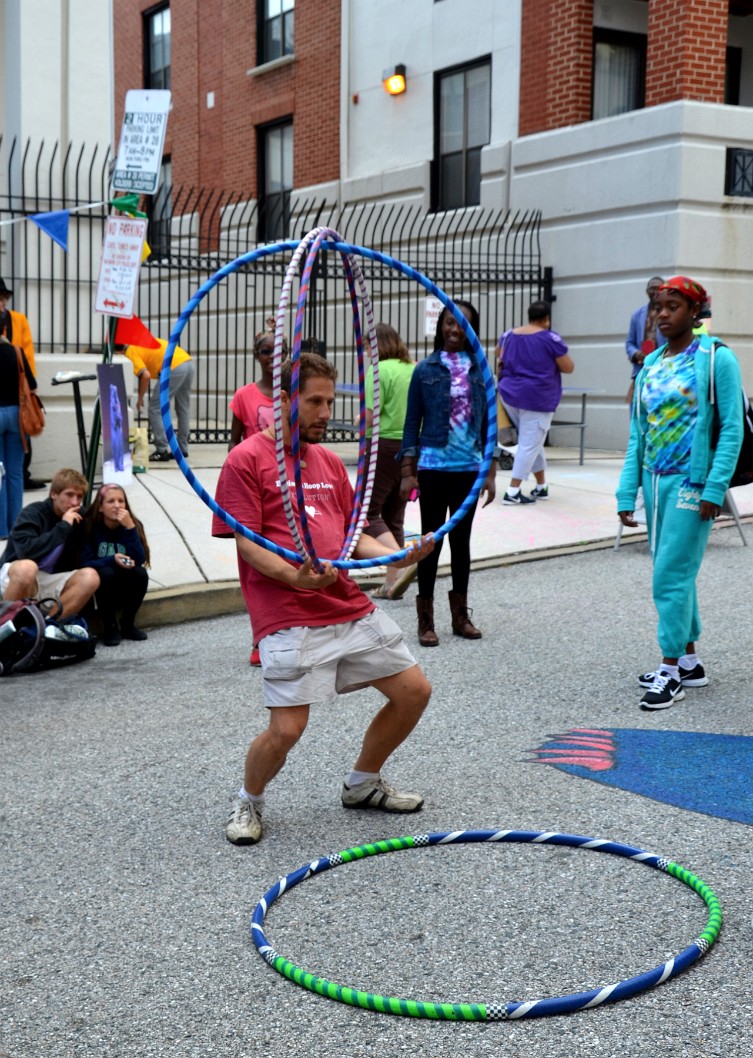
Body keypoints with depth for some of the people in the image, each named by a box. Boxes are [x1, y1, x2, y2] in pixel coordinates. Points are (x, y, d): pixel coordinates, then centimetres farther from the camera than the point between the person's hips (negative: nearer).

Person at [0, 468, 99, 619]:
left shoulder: (78, 518, 1)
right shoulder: (33, 513, -14)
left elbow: (73, 562, 6)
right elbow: (26, 551, -32)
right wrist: (63, 527, -26)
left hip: (50, 581, 5)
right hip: (14, 576, -5)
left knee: (90, 577, -21)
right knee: (27, 567, -40)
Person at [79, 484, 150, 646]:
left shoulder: (134, 524, -11)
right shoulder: (89, 526, -16)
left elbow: (139, 560, -23)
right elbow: (85, 564, -18)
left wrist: (130, 528, -32)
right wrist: (112, 560, -34)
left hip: (127, 587, 2)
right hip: (102, 583, -2)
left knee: (140, 573, -28)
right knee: (106, 573, -33)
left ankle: (128, 625, -7)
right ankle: (110, 627, -16)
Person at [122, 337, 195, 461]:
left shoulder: (131, 353, 0)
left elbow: (146, 375, -11)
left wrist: (140, 398, 0)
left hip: (174, 368, -9)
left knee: (155, 409, 2)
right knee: (183, 410, 19)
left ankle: (162, 451, 1)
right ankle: (182, 449, 27)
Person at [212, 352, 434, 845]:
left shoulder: (329, 461, 18)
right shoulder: (247, 459, -3)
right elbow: (246, 542, -10)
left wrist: (397, 556, 0)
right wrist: (295, 577, -26)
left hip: (352, 607, 7)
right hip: (290, 617, -7)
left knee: (414, 690, 7)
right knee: (286, 729, -14)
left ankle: (363, 784, 29)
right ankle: (249, 802, 17)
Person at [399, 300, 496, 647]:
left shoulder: (480, 370, 5)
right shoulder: (426, 370, -1)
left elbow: (487, 423, 8)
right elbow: (412, 423, 0)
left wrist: (490, 473, 5)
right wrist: (407, 473, -5)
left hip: (469, 468, 2)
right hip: (433, 466, -2)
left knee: (461, 540, 12)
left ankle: (460, 614, 23)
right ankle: (425, 619, 11)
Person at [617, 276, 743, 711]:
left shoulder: (716, 358, -6)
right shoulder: (651, 365, 11)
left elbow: (732, 429, -10)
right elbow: (638, 434, 11)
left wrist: (715, 489, -17)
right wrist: (627, 492, 6)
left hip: (692, 485, -7)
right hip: (655, 482, 7)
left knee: (671, 576, -7)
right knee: (676, 574, 14)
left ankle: (672, 669, 3)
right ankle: (689, 662, 25)